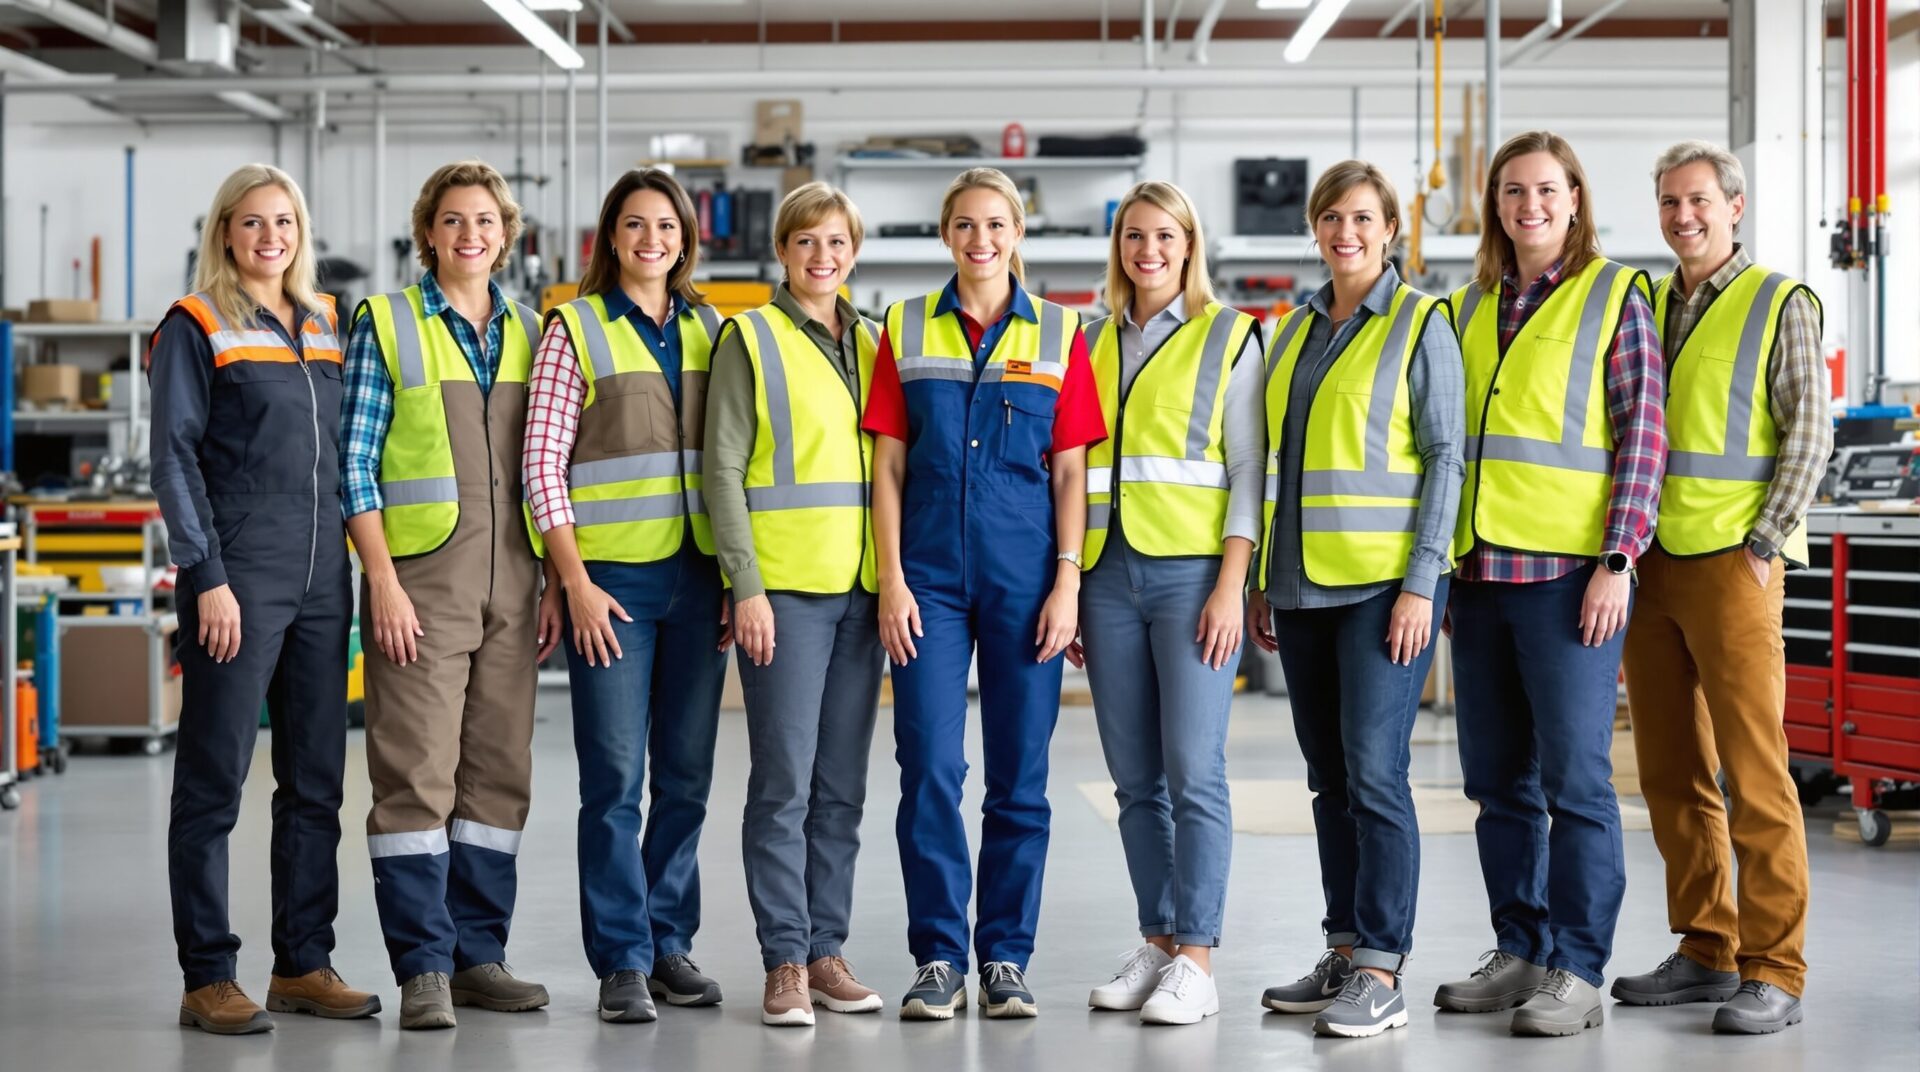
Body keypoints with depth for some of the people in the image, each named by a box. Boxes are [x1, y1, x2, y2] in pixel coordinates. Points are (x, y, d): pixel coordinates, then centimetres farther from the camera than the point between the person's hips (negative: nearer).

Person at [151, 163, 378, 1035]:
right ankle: (208, 978, 4)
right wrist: (208, 579, -14)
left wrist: (358, 566, 11)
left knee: (316, 782, 9)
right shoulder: (196, 328, -2)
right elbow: (174, 461, -7)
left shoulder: (324, 328, 14)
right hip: (237, 579, -6)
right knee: (214, 782, -1)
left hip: (321, 578, 6)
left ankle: (302, 965, 17)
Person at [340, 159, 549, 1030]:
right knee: (417, 771, -7)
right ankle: (424, 967, -1)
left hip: (510, 582, 5)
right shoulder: (385, 324, 1)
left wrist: (557, 581, 8)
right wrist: (383, 582, -11)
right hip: (420, 577, -4)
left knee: (499, 771, 7)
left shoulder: (530, 333, 13)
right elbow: (353, 463, -4)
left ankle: (478, 955, 15)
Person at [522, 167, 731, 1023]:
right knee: (615, 777, -4)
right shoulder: (575, 328, 0)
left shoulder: (709, 330, 12)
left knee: (686, 776, 8)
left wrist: (737, 574, 6)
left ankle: (670, 942, 20)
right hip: (611, 578, -4)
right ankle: (622, 961, 4)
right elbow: (542, 463, -4)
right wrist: (575, 582, -10)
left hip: (698, 575, 4)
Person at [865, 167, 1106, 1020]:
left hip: (1024, 579, 0)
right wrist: (891, 579, -3)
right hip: (930, 574, 0)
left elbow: (1070, 470, 3)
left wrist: (1067, 583, -4)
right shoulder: (907, 330, 7)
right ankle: (938, 959, 6)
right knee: (929, 767, -4)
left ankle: (1007, 957, 13)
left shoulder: (1059, 334, 5)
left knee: (1019, 775, 4)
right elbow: (889, 463, 5)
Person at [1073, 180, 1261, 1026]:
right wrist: (1067, 586, 10)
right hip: (1109, 574, 5)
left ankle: (1196, 960, -5)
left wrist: (1231, 586, -12)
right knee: (1134, 777, 6)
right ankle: (1157, 942, 14)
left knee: (1193, 770, -9)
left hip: (1192, 573, -4)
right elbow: (1076, 469, 16)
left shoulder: (1228, 336, 3)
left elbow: (1248, 468, -3)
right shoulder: (1094, 342, 15)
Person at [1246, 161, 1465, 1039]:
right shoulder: (1295, 329, 14)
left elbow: (1444, 457, -8)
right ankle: (1343, 952, 18)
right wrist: (1264, 579, 14)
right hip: (1304, 585, 6)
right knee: (1329, 778, 10)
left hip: (1384, 583, -6)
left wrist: (1420, 581, -15)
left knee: (1373, 771, -10)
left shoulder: (1420, 322, -3)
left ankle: (1381, 972, -5)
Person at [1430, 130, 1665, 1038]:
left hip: (1569, 573, -6)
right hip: (1480, 575, 6)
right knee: (1498, 781, 10)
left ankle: (1578, 973, 1)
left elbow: (1643, 436, -5)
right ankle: (1520, 953, 20)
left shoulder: (1614, 298, -1)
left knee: (1573, 778, -5)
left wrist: (1618, 561, -13)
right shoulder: (1470, 308, 15)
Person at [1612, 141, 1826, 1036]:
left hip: (1731, 564, -6)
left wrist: (1763, 544, -11)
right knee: (1671, 771, 8)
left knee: (1754, 769, -8)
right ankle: (1706, 952, 17)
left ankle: (1773, 973, -5)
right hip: (1651, 562, 6)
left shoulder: (1780, 306, 0)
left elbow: (1809, 434, -5)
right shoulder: (1647, 308, 15)